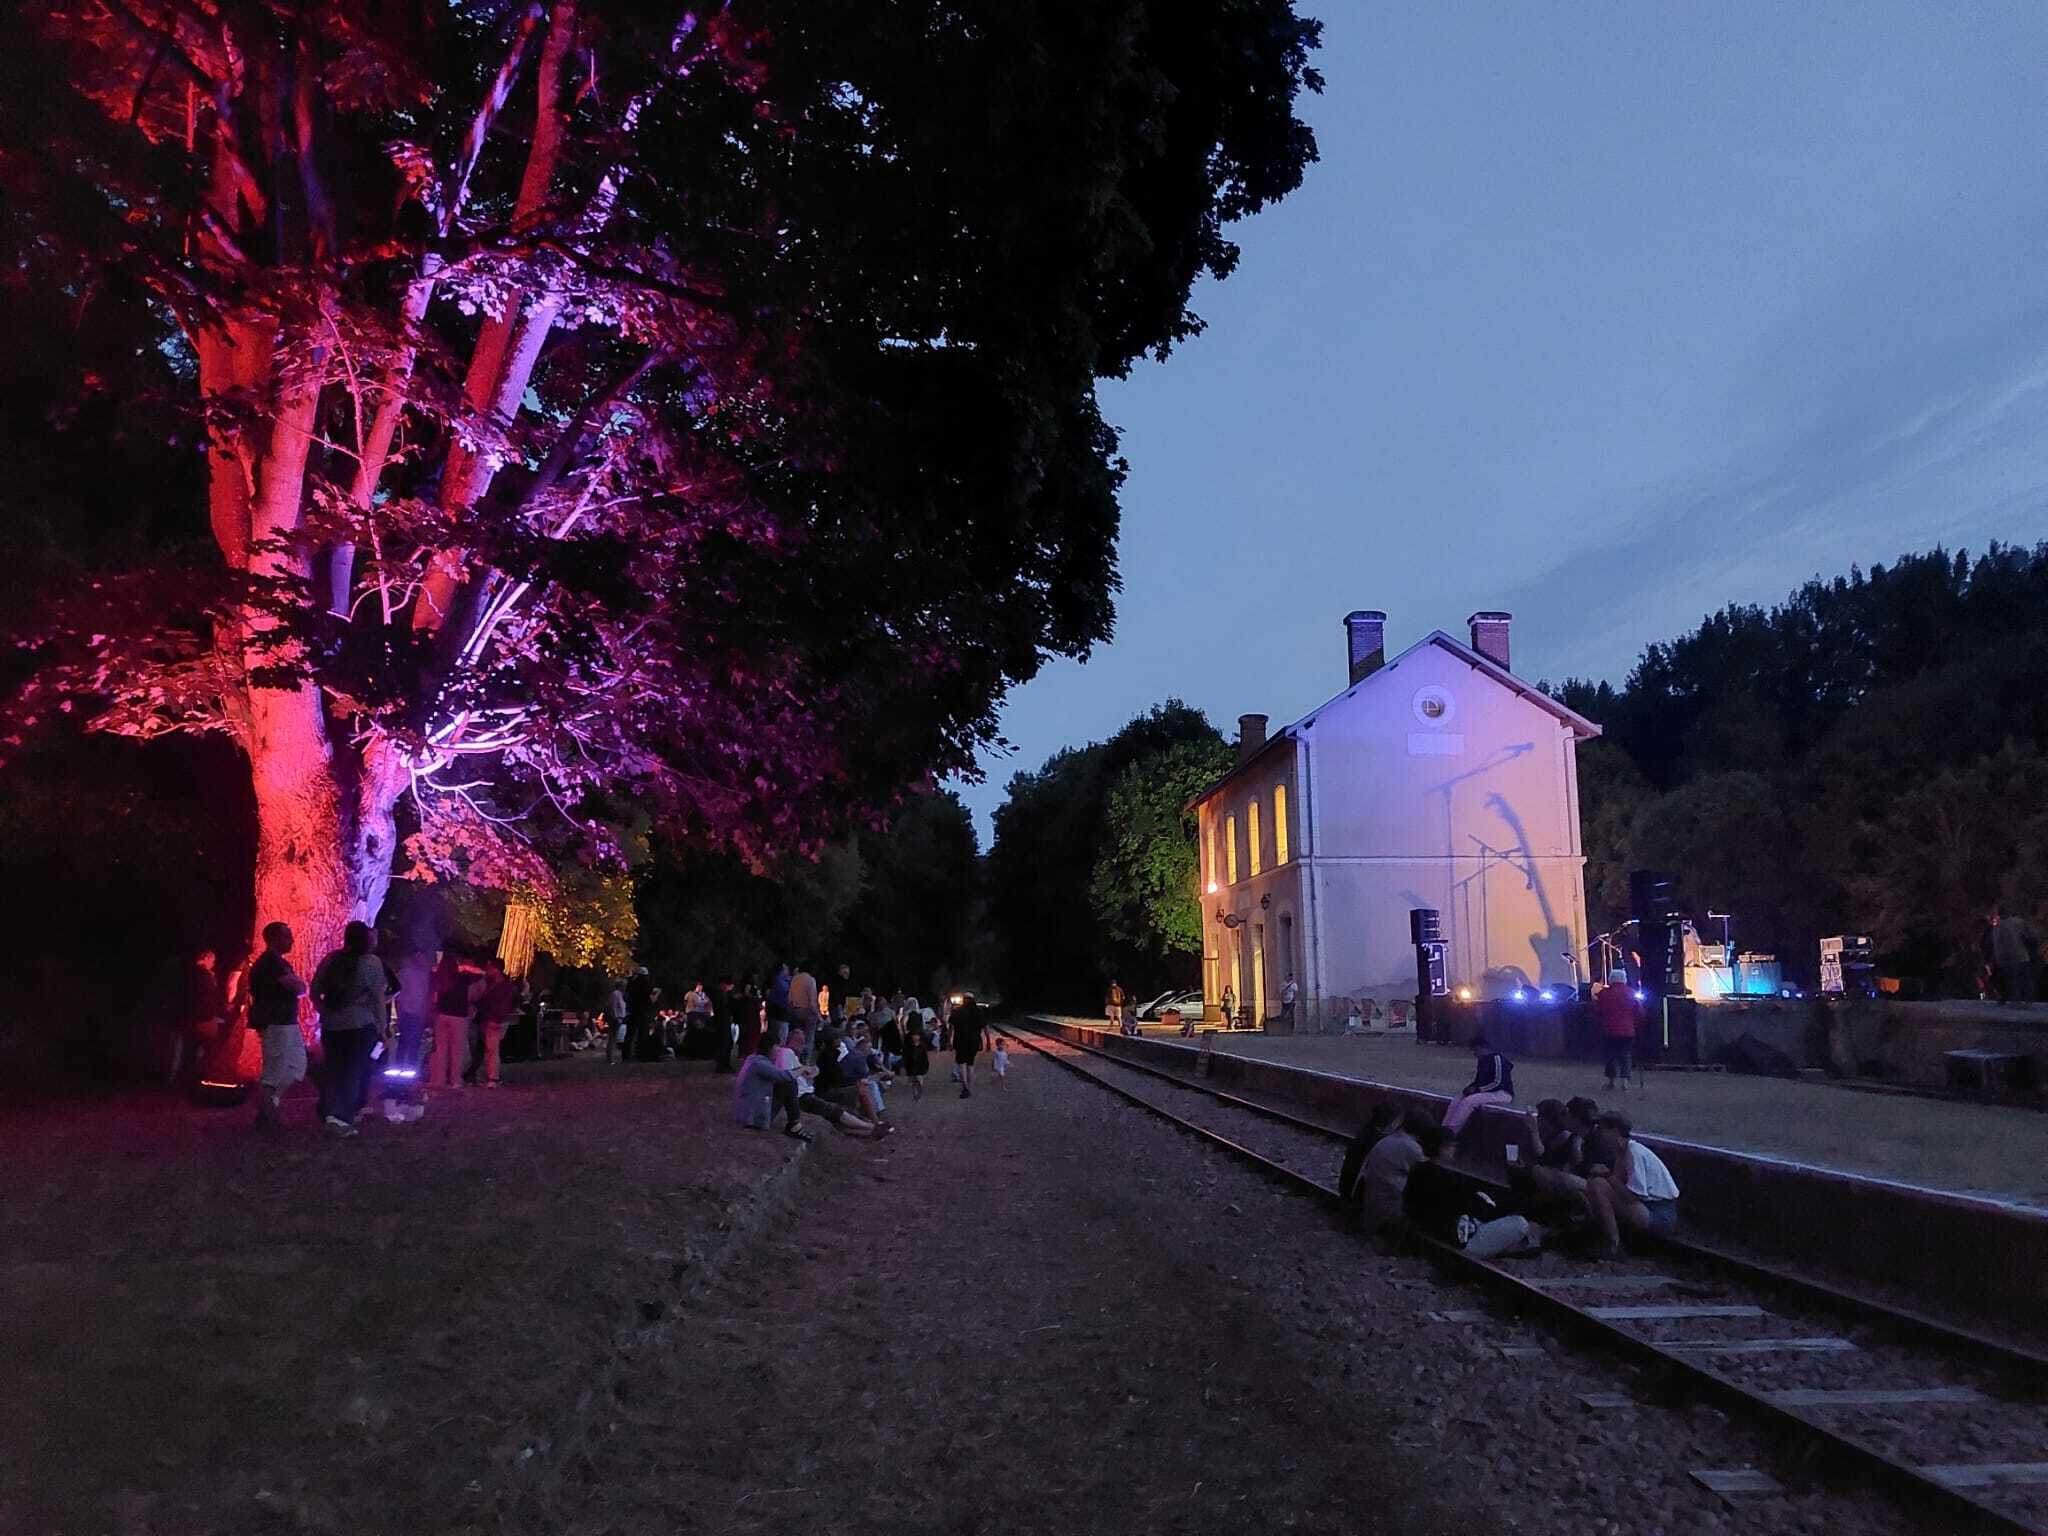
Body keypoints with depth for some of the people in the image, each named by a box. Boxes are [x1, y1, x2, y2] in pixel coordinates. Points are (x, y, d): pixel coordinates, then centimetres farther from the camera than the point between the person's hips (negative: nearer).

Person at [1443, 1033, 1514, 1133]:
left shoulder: (1497, 1058, -13)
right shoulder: (1482, 1060, 14)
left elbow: (1498, 1082, -19)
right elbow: (1478, 1080, 20)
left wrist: (1477, 1090, -18)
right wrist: (1470, 1087, -2)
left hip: (1502, 1094, -9)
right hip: (1487, 1092, 9)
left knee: (1469, 1101, -29)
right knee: (1457, 1100, -8)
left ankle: (1451, 1131, -30)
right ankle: (1444, 1129, -19)